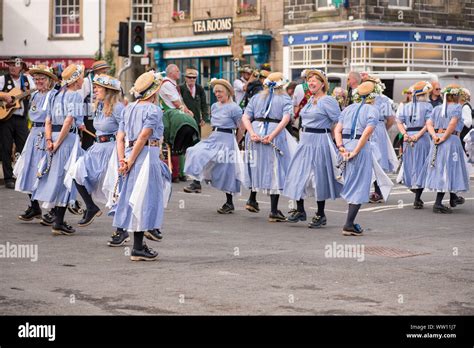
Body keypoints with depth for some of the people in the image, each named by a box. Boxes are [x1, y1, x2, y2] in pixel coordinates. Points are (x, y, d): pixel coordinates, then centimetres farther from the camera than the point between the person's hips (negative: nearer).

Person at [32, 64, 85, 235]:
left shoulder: (56, 96, 15)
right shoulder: (75, 95, -8)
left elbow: (48, 121, 10)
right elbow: (69, 121, -18)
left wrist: (49, 140, 2)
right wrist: (58, 142, -15)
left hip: (54, 136, 8)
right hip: (69, 137, -8)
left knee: (56, 178, 14)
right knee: (65, 179, -4)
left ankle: (58, 220, 22)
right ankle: (58, 223, -4)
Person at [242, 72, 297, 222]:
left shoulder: (256, 97, 14)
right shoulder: (285, 98, 6)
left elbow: (245, 117, 1)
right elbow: (286, 118, -12)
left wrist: (252, 133, -10)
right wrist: (272, 135, -19)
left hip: (256, 132, 3)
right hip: (275, 132, -3)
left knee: (256, 165, 23)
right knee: (275, 170, 0)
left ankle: (252, 199, 29)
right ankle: (274, 211, -1)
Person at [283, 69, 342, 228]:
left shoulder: (328, 101, -11)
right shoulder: (310, 100, 14)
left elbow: (340, 122, -13)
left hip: (319, 142, -8)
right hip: (305, 142, 8)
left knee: (318, 178, -1)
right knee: (298, 175, 6)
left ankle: (320, 215, 9)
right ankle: (300, 211, 15)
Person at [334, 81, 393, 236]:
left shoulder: (348, 109, 15)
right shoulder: (372, 110, -2)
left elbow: (337, 130, 4)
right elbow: (367, 132, -16)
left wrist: (341, 148, -5)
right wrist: (355, 151, -16)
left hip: (345, 146, 6)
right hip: (361, 148, -6)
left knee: (351, 186, 18)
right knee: (359, 187, 0)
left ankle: (350, 222, 22)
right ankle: (349, 225, -6)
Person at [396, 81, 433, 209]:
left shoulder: (406, 106, 11)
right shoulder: (427, 106, -2)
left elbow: (399, 122, 2)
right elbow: (428, 123, -13)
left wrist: (405, 134, -7)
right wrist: (418, 135, -15)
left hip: (408, 138, 4)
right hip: (422, 138, -4)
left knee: (409, 164, 16)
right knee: (421, 166, -1)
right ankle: (417, 199, -3)